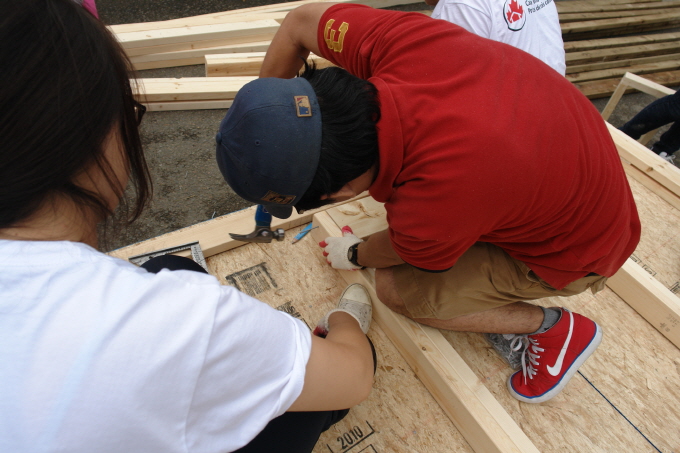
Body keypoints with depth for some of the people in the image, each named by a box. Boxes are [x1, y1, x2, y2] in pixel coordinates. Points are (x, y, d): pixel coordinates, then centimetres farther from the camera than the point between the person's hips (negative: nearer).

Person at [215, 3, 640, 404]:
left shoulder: (430, 210, -40)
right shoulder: (400, 42, -28)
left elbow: (395, 253, -13)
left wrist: (354, 256, 10)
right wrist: (261, 116, -2)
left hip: (579, 248, -6)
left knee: (396, 287, -8)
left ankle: (556, 327, 8)